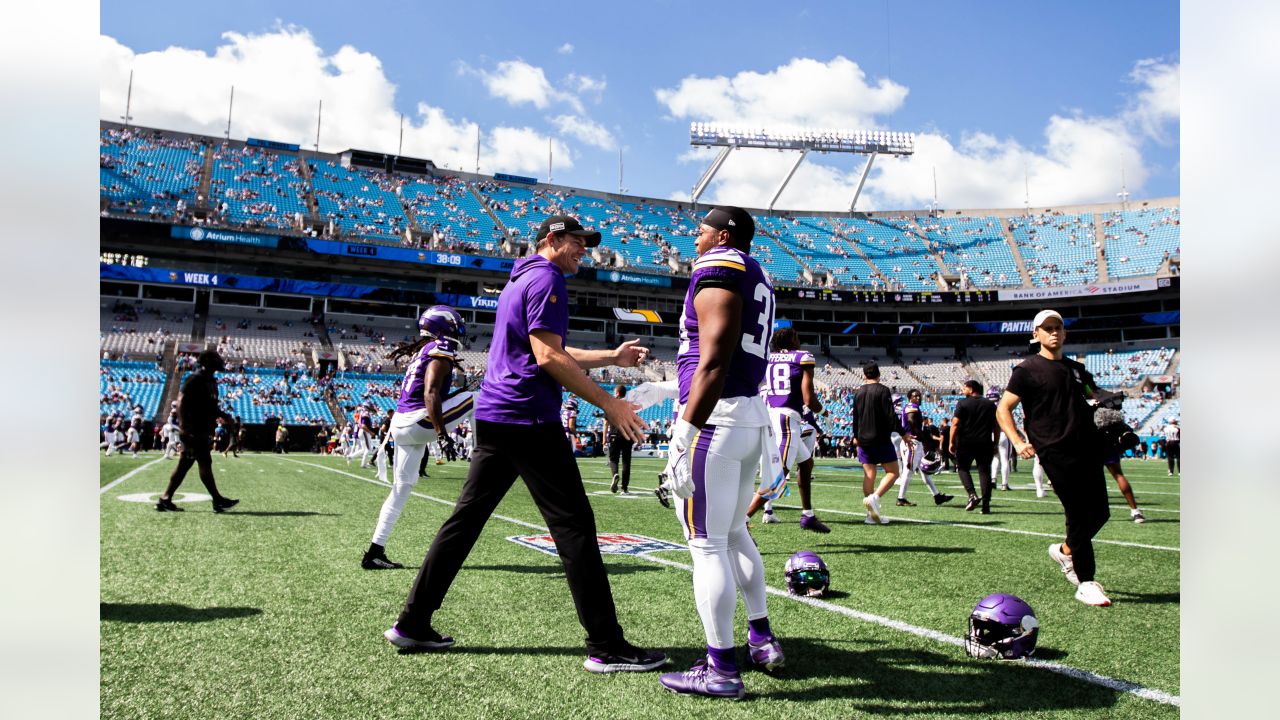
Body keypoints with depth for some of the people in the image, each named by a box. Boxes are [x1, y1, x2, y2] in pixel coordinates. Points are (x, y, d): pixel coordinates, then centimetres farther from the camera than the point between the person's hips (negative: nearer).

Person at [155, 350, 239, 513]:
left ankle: (165, 499, 16)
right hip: (193, 431, -10)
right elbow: (181, 402, -17)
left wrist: (222, 415, 8)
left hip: (203, 431, 10)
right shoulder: (195, 380, -12)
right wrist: (184, 426, -24)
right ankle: (218, 501, -3)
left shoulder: (211, 381, 17)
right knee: (205, 463, -6)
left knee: (184, 464, 11)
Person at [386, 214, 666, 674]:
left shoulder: (519, 281, 23)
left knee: (466, 519, 12)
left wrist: (612, 357, 24)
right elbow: (548, 357, -18)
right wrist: (608, 403, -16)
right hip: (528, 419, -10)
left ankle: (412, 624, 18)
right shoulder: (546, 279, -8)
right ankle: (605, 647, -2)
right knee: (574, 525, -6)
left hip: (493, 419, 10)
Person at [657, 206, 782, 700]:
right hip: (753, 414, 10)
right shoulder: (757, 281, 19)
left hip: (716, 418, -10)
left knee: (707, 543, -3)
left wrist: (686, 432, -21)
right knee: (733, 533, 22)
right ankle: (762, 638, 29)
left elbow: (712, 363, -19)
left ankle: (722, 669, 3)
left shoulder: (717, 271, -9)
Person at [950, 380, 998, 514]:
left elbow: (955, 423, -9)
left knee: (962, 468, 12)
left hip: (966, 443, -3)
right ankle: (986, 505, 0)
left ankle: (972, 494, -8)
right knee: (984, 471, 5)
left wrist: (952, 442, -4)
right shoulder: (991, 405, 10)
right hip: (985, 443, 3)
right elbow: (996, 426, 11)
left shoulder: (963, 403, -2)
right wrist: (995, 444, 17)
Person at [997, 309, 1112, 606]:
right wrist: (1018, 442, -15)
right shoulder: (1028, 369, 0)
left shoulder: (1076, 368, 19)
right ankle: (1086, 584, 5)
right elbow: (1002, 408, -3)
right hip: (1056, 453, -6)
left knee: (1100, 512, 7)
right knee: (1078, 515, -6)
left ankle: (1065, 551, 33)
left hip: (1087, 448, 6)